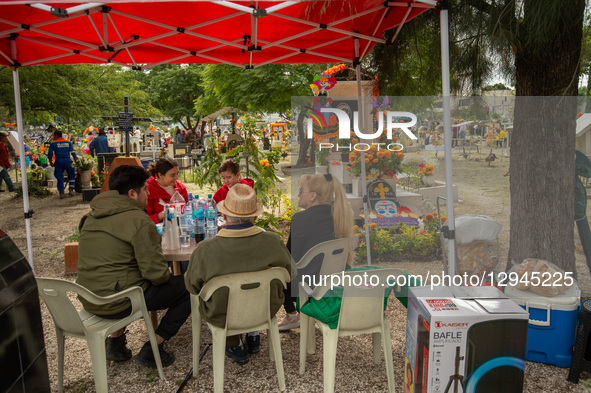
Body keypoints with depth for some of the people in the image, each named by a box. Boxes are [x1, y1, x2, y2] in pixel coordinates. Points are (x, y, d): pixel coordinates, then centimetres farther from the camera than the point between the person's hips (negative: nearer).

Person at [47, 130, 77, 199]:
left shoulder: (53, 143, 1)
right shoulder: (68, 142, 10)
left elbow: (49, 153, -2)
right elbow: (73, 152, 9)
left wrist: (51, 162, 9)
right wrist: (76, 160, 13)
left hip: (58, 161, -2)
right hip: (67, 160, 2)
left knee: (59, 177, 4)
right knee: (71, 175, 14)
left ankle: (61, 193, 3)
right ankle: (71, 190, 5)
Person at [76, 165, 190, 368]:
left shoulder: (93, 216, 9)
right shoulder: (139, 221, -18)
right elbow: (156, 273, -20)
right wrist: (169, 277, 2)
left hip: (88, 300, 9)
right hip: (117, 303, -8)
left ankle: (115, 342, 28)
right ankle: (151, 350, 6)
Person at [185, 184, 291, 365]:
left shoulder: (205, 250, -28)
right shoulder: (273, 242, -23)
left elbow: (191, 285, -9)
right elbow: (287, 271, -3)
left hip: (222, 317, -1)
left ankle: (235, 346, 33)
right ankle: (253, 336, 40)